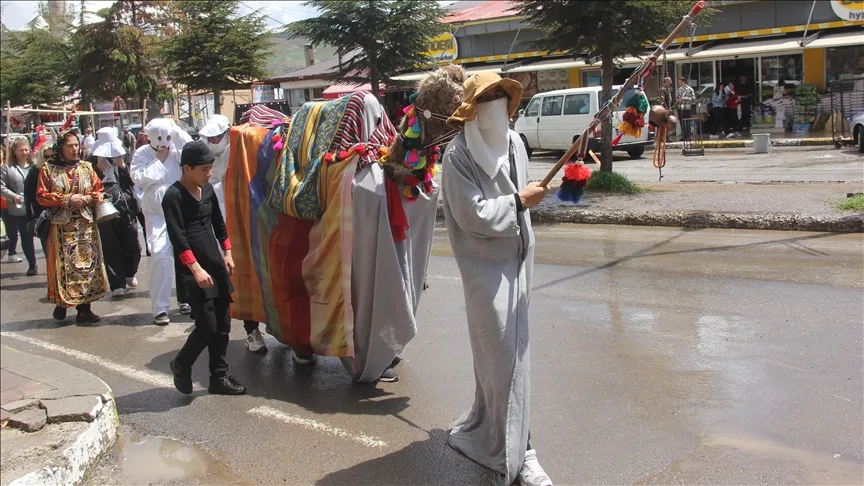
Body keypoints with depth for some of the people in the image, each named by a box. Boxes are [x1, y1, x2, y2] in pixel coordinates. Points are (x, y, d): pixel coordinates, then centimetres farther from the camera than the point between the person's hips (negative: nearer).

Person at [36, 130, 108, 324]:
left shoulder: (86, 167, 8)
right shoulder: (48, 169, 1)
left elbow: (99, 191, 11)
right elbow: (41, 196, -3)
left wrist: (89, 198, -10)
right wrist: (67, 199, -13)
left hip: (86, 225, 2)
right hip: (61, 226, -2)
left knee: (87, 263, -1)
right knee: (63, 265, -1)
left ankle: (84, 308, 4)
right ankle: (61, 303, 15)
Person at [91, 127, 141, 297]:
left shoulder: (122, 158, 5)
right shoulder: (94, 161, -3)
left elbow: (131, 181, 2)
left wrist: (123, 167, -12)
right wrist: (99, 170, -18)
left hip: (126, 209, 2)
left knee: (132, 246, 4)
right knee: (111, 248, -2)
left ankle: (129, 274, 31)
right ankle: (117, 284, 6)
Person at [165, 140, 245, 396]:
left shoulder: (207, 189, 11)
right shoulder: (173, 196, -11)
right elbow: (178, 237, -18)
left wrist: (227, 253, 17)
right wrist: (195, 268, -24)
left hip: (216, 264, 7)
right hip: (193, 270, -7)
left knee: (223, 324, 8)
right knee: (207, 326, -10)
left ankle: (219, 377, 18)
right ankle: (182, 364, 16)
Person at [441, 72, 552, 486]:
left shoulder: (514, 143, 7)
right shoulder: (458, 154, -13)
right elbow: (472, 215, -19)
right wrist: (519, 201, -11)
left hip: (516, 260, 7)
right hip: (485, 264, -6)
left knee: (506, 351, 12)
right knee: (505, 353, -3)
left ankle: (486, 432, 31)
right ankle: (516, 452, 8)